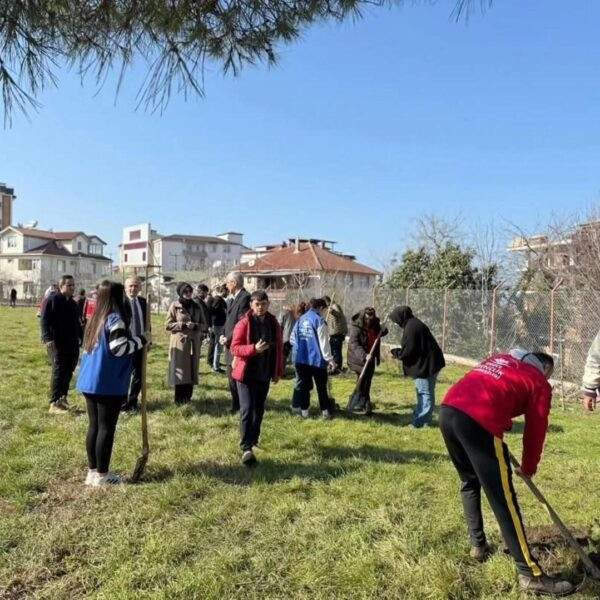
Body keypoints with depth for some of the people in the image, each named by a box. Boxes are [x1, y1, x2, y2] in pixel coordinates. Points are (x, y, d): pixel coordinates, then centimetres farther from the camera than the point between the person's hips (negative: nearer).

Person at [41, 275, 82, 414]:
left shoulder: (73, 303, 17)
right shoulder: (52, 300, -6)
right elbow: (44, 320, -11)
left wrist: (81, 336, 22)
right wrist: (48, 338, -21)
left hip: (72, 343, 7)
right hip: (58, 343, -7)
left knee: (68, 372, 9)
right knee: (58, 372, -6)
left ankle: (63, 398, 20)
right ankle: (54, 403, -2)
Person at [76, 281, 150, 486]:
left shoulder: (96, 319, 12)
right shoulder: (115, 319, -15)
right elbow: (119, 349, -22)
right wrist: (142, 339, -10)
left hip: (90, 381, 9)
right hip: (109, 384, -9)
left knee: (94, 426, 14)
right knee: (106, 428, 0)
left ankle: (92, 471, 22)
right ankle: (101, 475, 8)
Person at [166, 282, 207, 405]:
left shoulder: (196, 306, 9)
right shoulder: (174, 306, -2)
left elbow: (203, 324, 10)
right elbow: (168, 325, -4)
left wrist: (195, 325, -10)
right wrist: (183, 324, -16)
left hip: (194, 342, 4)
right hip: (180, 342, -4)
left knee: (191, 370, 5)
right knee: (180, 371, -3)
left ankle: (187, 397, 16)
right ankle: (179, 399, 7)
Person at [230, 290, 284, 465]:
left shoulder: (273, 323, 3)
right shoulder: (243, 323, -11)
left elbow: (279, 348, 10)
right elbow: (234, 348, -14)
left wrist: (278, 371, 10)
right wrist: (254, 348, -29)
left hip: (264, 374, 5)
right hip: (246, 374, -5)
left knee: (259, 409, 15)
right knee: (247, 410, -10)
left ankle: (253, 439, 33)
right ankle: (246, 448, -10)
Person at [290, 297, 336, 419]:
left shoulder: (301, 319, 8)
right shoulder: (319, 320, -10)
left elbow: (292, 339, 12)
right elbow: (324, 342, -14)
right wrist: (329, 359, -11)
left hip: (300, 359, 5)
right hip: (316, 359, -5)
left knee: (303, 385, 12)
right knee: (321, 386, 8)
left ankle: (304, 410, 15)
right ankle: (325, 410, 13)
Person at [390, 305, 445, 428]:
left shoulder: (411, 328, -21)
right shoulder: (414, 324, 12)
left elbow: (408, 351, -20)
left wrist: (395, 352, -3)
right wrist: (398, 352, 11)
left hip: (425, 364, -11)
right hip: (428, 362, 11)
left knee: (425, 393, -3)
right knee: (424, 393, 18)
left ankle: (421, 421, 3)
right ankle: (422, 418, 28)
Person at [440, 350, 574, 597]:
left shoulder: (500, 359, 32)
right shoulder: (540, 383, 16)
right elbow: (535, 431, 18)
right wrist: (528, 468, 34)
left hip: (448, 410, 7)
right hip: (478, 421, -6)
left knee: (469, 482, 27)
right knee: (504, 500, 2)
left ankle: (478, 545, 35)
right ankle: (531, 575, 11)